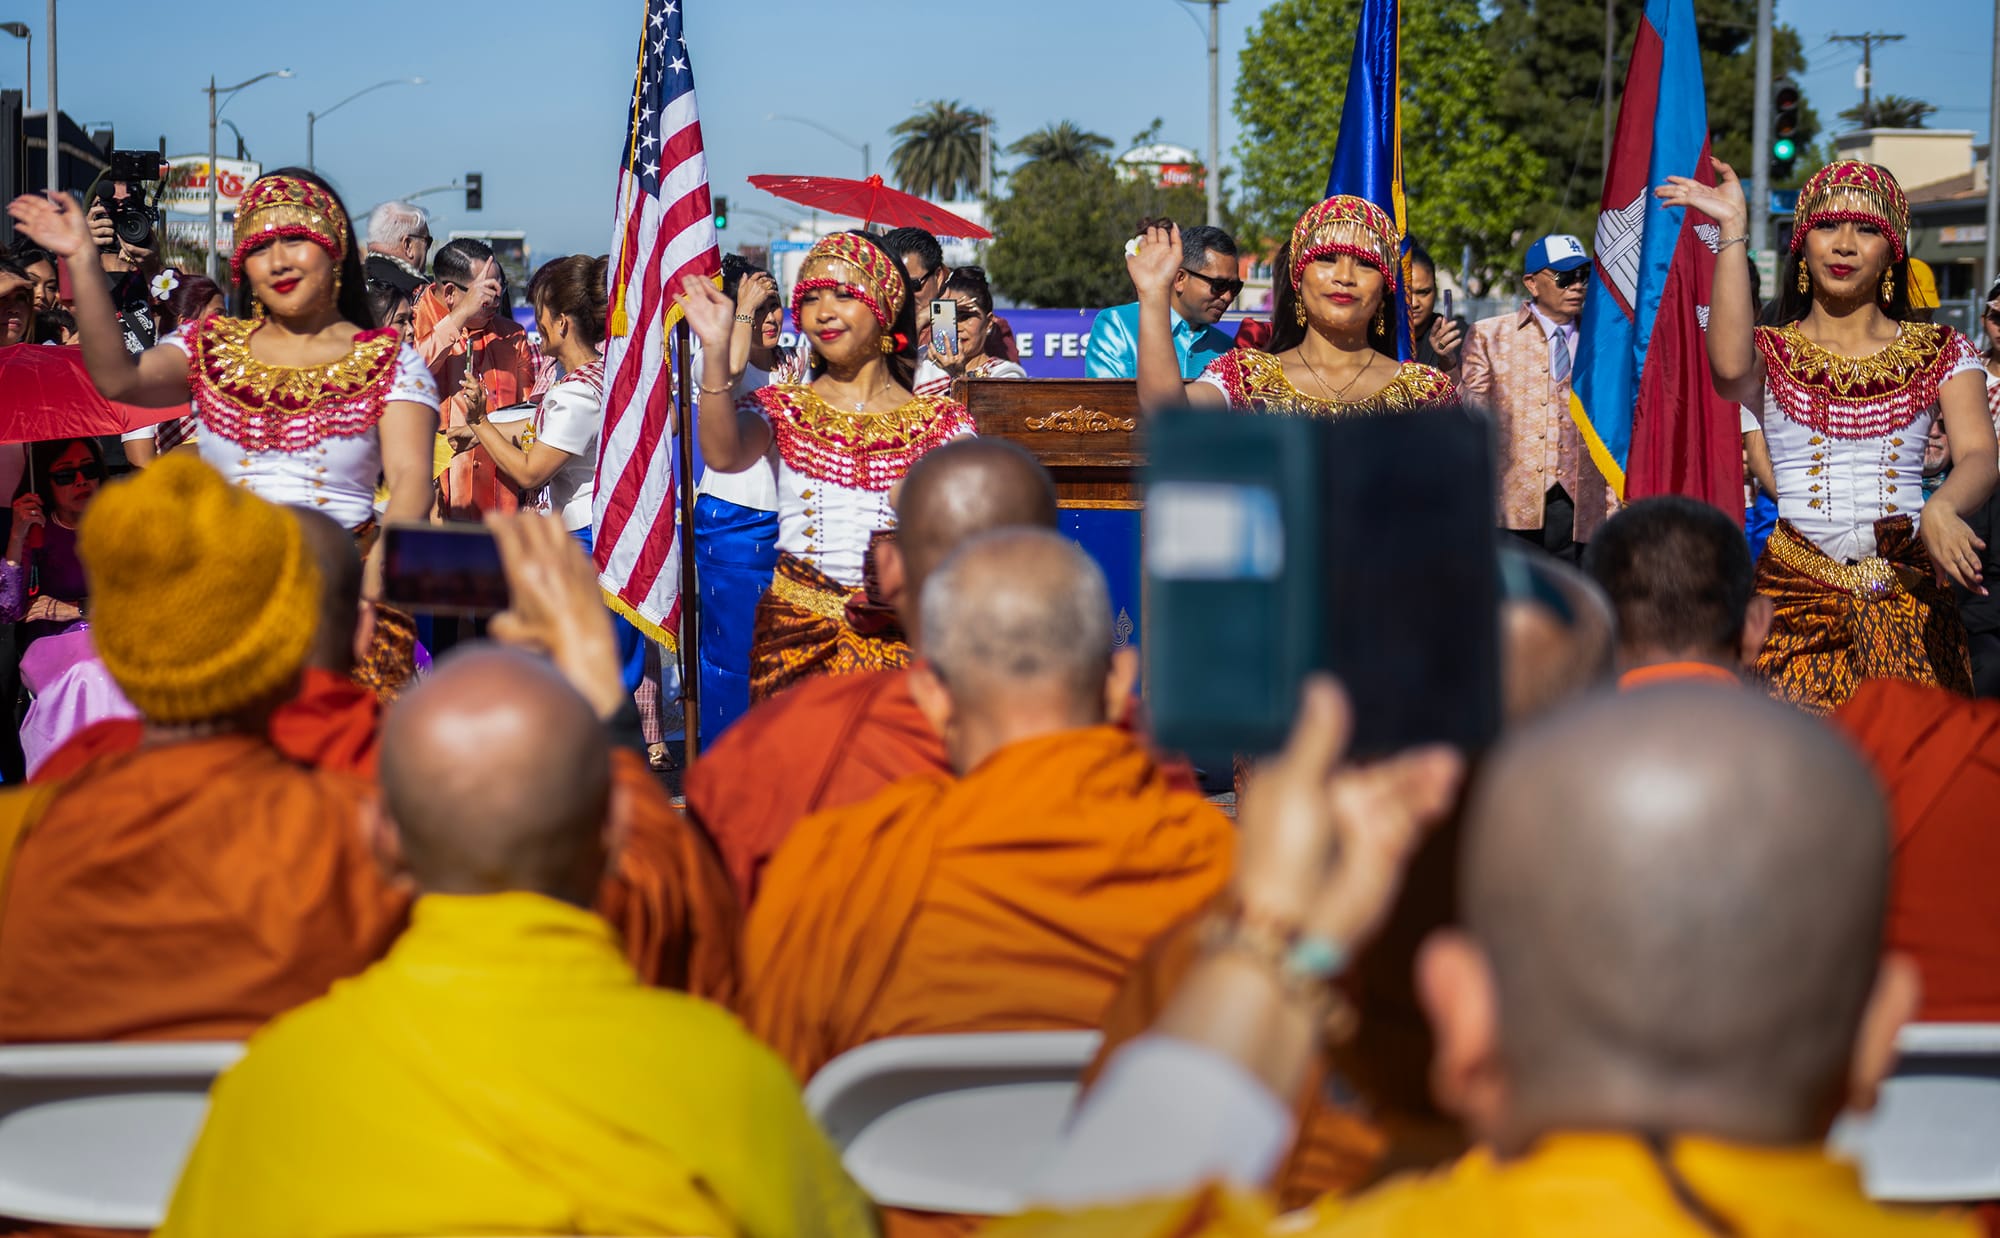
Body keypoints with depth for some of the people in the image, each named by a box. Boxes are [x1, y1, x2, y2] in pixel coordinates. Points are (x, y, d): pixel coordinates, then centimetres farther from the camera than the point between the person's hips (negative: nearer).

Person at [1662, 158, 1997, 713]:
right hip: (1796, 596, -1)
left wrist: (1941, 508, -27)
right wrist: (1733, 230, -12)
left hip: (1908, 600, 1)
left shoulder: (1940, 352, 11)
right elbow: (1730, 367, -16)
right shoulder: (1771, 352, 9)